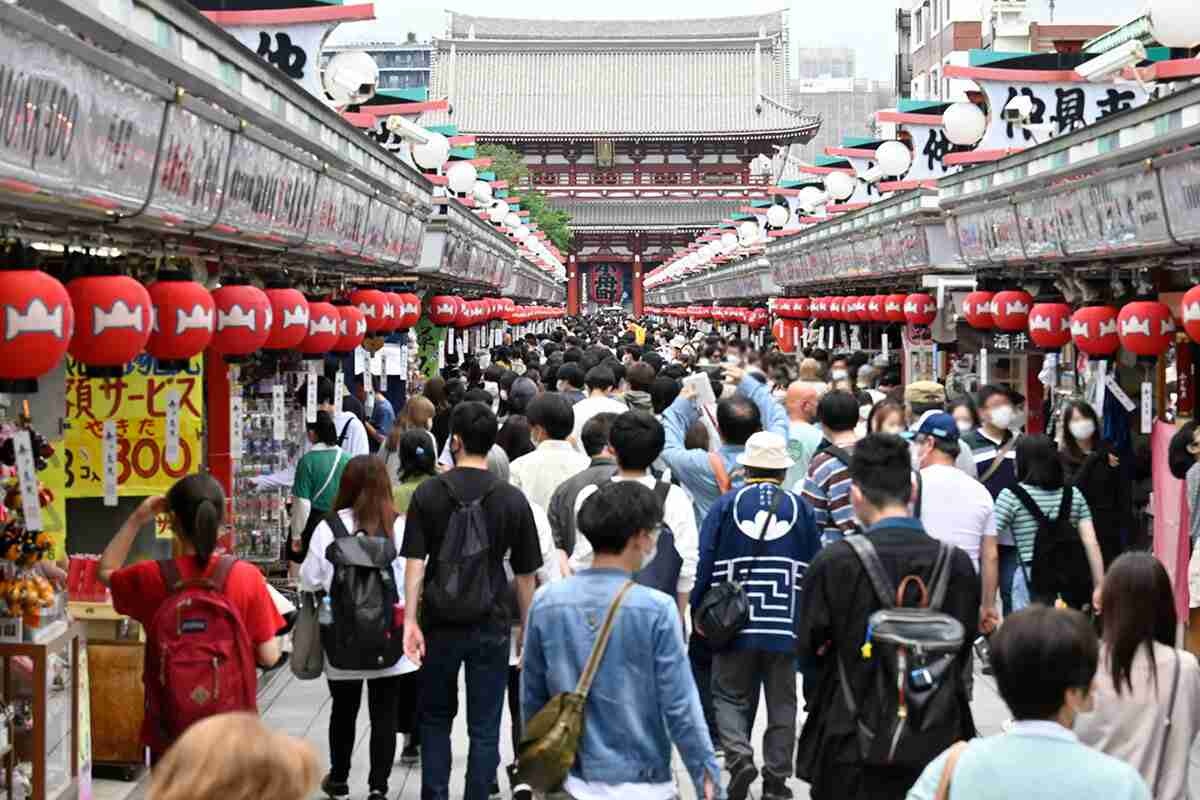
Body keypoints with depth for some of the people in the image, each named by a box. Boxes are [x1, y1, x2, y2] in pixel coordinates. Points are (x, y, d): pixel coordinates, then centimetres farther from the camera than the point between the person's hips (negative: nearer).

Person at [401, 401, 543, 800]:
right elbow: (525, 574, 1)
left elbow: (414, 561, -10)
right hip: (491, 625, 0)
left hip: (441, 622, 1)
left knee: (435, 719, 18)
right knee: (484, 728, 7)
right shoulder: (513, 499, -4)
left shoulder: (428, 493, -5)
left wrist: (411, 619, -9)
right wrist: (526, 627, 11)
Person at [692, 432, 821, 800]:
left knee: (730, 697, 11)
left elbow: (704, 563, -5)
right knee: (781, 704, 10)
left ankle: (739, 756, -11)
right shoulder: (800, 507, 2)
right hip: (786, 625, 1)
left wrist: (700, 612, 3)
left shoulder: (726, 505, -1)